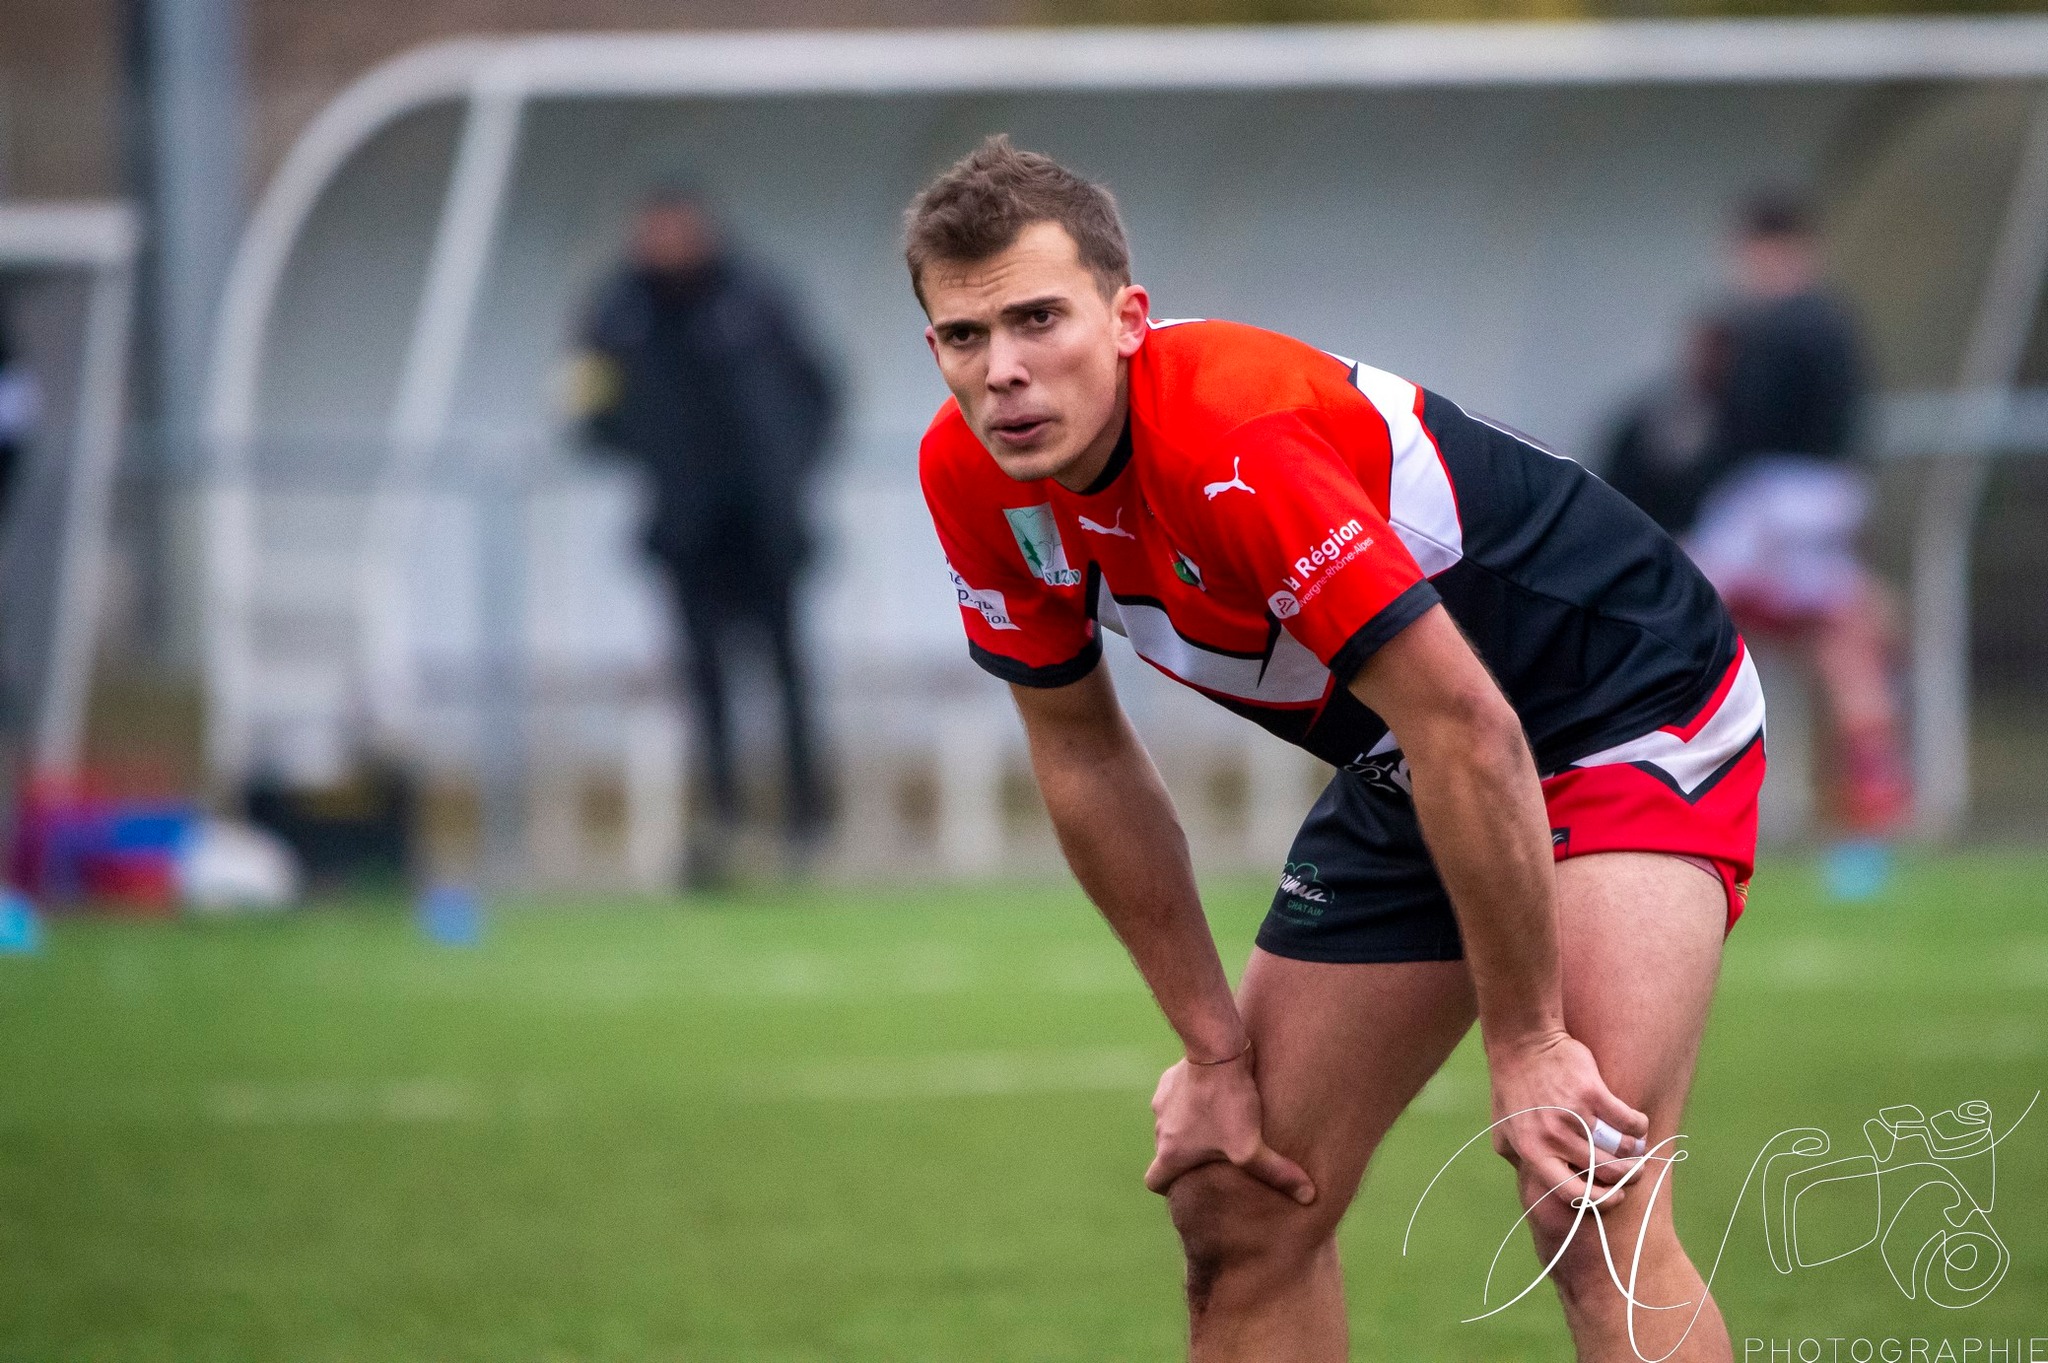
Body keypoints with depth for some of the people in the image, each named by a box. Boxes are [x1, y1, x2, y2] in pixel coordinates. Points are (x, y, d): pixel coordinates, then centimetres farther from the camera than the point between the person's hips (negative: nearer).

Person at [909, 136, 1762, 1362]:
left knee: (1589, 1214, -25)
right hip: (1398, 779, 8)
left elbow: (1468, 728, -32)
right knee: (1241, 1216, 5)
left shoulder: (1237, 443, -34)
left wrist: (1526, 1043, -25)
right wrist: (1215, 1047, 1)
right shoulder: (972, 477, -11)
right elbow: (1086, 756, 3)